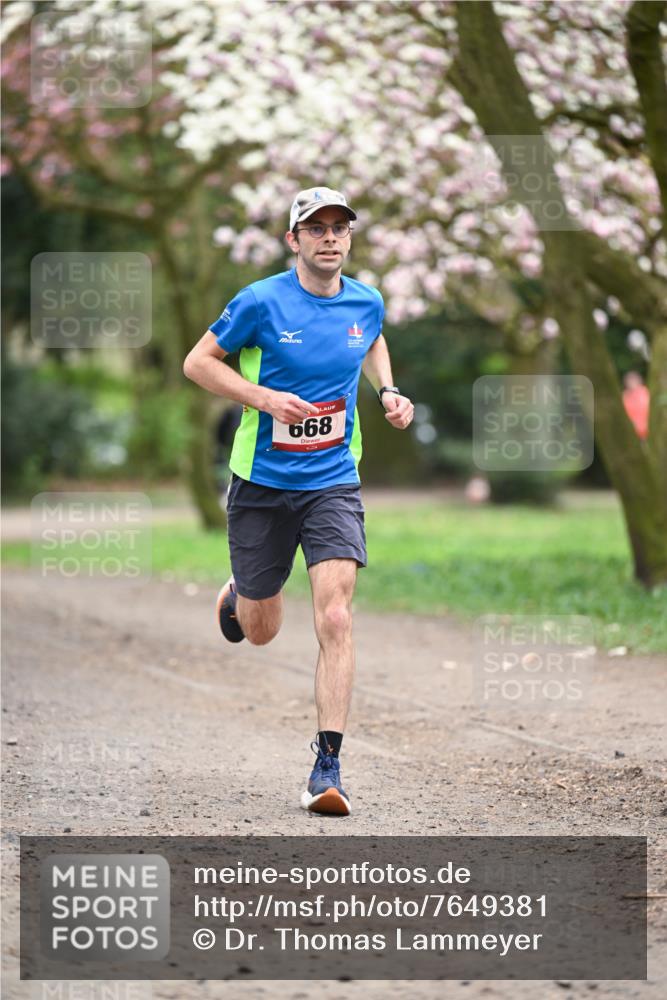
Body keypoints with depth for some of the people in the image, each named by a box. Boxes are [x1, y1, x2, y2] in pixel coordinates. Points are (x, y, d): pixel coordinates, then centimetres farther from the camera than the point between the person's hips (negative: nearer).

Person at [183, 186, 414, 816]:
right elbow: (197, 362, -4)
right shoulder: (261, 302, -11)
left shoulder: (367, 303, 2)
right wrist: (264, 397, -18)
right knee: (260, 631, 10)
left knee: (334, 617, -16)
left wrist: (387, 392, 7)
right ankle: (237, 594, 50)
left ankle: (327, 766, -13)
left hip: (332, 485, 2)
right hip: (261, 484, -1)